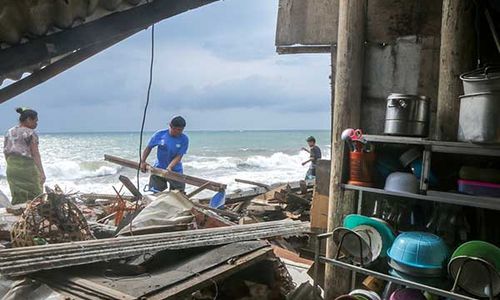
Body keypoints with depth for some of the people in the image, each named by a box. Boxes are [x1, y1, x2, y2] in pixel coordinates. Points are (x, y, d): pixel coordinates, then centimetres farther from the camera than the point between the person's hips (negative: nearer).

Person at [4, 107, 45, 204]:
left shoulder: (9, 132, 12)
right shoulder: (30, 133, -8)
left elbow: (6, 152, 13)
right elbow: (35, 154, -11)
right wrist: (41, 172, -11)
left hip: (11, 169, 7)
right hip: (27, 168, -6)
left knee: (17, 197, 10)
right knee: (33, 196, -1)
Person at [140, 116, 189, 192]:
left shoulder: (184, 139, -13)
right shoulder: (160, 134, -11)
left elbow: (178, 157, -18)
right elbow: (149, 148, -1)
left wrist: (169, 168, -32)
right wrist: (142, 161, -12)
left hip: (175, 171, -1)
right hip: (158, 169, 1)